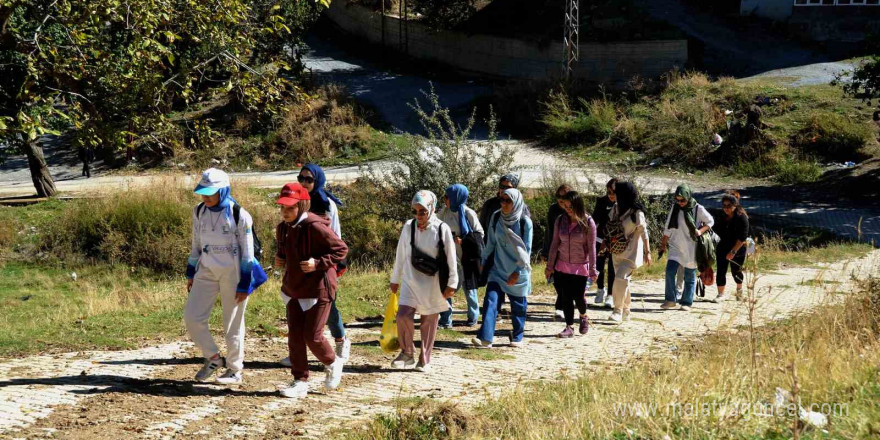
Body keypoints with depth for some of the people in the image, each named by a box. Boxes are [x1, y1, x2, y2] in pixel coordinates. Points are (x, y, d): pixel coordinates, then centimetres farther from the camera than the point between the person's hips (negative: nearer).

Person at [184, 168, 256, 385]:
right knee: (192, 317, -4)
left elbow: (247, 252, -9)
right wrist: (191, 273, 14)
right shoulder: (199, 212, 3)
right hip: (207, 271, 5)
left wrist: (244, 284, -11)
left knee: (233, 324, 3)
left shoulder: (239, 215, -13)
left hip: (232, 273, -5)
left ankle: (235, 370, 18)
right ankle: (213, 358, 15)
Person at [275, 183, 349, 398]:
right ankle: (300, 382, 11)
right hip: (294, 289, 7)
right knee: (294, 337, 3)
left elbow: (341, 249, -14)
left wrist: (318, 263, -24)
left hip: (319, 289, -7)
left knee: (312, 336, -4)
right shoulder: (283, 228, 4)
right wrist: (280, 258, 4)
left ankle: (333, 363, 25)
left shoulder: (316, 227, -20)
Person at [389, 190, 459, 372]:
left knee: (429, 321, 5)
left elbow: (451, 259, -4)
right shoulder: (408, 227, -2)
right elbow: (400, 255, 8)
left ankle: (424, 360, 18)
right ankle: (407, 353, 6)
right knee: (403, 315, -14)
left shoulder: (442, 229, -8)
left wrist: (451, 283, -4)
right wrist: (395, 279, 13)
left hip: (433, 283, -1)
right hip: (411, 281, 1)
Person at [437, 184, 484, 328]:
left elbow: (479, 234, -7)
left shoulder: (468, 214, -9)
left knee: (469, 288, 10)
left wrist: (463, 240, -18)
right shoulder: (444, 213, 4)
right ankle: (445, 320, 3)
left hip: (466, 258, -4)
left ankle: (473, 317, 28)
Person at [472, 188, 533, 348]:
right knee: (491, 300, -12)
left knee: (518, 306, 8)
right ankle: (485, 338, -19)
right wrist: (485, 262, 12)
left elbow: (526, 249, -8)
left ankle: (517, 337, 25)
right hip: (498, 269, 2)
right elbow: (491, 243, 10)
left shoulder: (525, 222, -11)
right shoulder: (496, 217, -1)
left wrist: (517, 272, -12)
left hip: (518, 272, -2)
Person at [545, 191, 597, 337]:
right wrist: (549, 266, 2)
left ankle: (583, 316, 31)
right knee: (565, 298, 0)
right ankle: (569, 328, 11)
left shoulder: (588, 222, -10)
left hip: (580, 266, -2)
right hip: (562, 266, 2)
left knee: (578, 297, 0)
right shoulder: (560, 221, -2)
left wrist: (593, 270, -9)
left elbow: (591, 247, -8)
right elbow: (554, 244, 3)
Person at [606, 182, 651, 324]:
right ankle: (625, 312, 23)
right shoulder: (616, 208, 5)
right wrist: (606, 243, 12)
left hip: (631, 253, -7)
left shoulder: (636, 213, -13)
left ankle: (618, 311, -14)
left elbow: (643, 232, -11)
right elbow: (610, 228, 15)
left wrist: (647, 252, -13)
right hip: (617, 252, 7)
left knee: (621, 278, -19)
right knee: (623, 281, 13)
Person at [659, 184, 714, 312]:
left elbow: (710, 221, 5)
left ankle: (686, 302, 13)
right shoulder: (675, 208, 3)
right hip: (676, 247, 2)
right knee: (670, 271, -12)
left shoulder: (698, 209, -6)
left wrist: (700, 231, -12)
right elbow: (668, 227, 11)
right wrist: (663, 244, 13)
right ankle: (670, 300, -4)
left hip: (691, 248, -2)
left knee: (690, 276, 3)